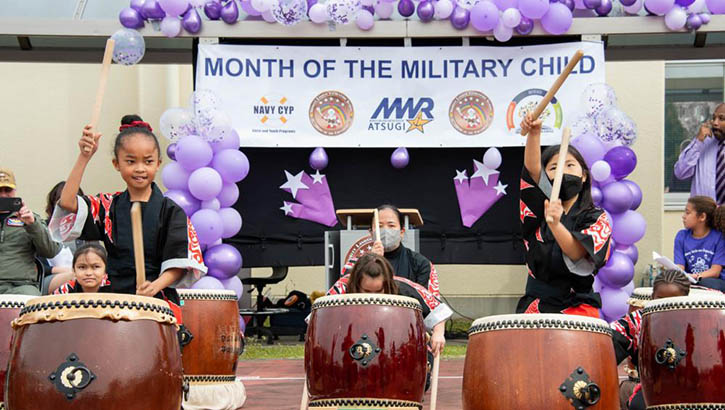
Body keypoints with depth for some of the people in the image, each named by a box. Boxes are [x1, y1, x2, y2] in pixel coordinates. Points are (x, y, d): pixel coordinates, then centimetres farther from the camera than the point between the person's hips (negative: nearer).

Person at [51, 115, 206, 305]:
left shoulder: (170, 211, 4)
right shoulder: (109, 206, 12)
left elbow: (178, 263, -2)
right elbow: (67, 202, -3)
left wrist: (155, 286, -21)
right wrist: (84, 158, -6)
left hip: (157, 298, -2)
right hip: (114, 295, 2)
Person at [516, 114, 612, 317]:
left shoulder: (598, 219, 2)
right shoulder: (540, 207, 8)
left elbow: (577, 252, -17)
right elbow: (532, 170, -10)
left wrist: (555, 224, -35)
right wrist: (534, 133, -27)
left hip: (577, 307, -1)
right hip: (536, 306, 1)